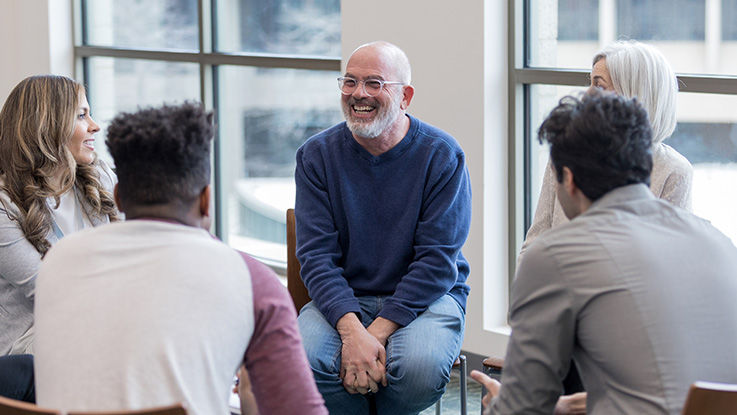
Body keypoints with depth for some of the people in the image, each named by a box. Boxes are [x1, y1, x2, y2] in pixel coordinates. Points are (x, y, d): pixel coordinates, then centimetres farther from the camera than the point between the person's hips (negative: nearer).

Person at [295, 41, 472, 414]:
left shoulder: (442, 155, -6)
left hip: (426, 297, -1)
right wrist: (352, 331, -24)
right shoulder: (316, 154, 1)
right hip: (342, 297, 2)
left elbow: (438, 260, -11)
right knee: (303, 358, -30)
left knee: (420, 365, -34)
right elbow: (316, 253, -7)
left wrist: (378, 332, -21)